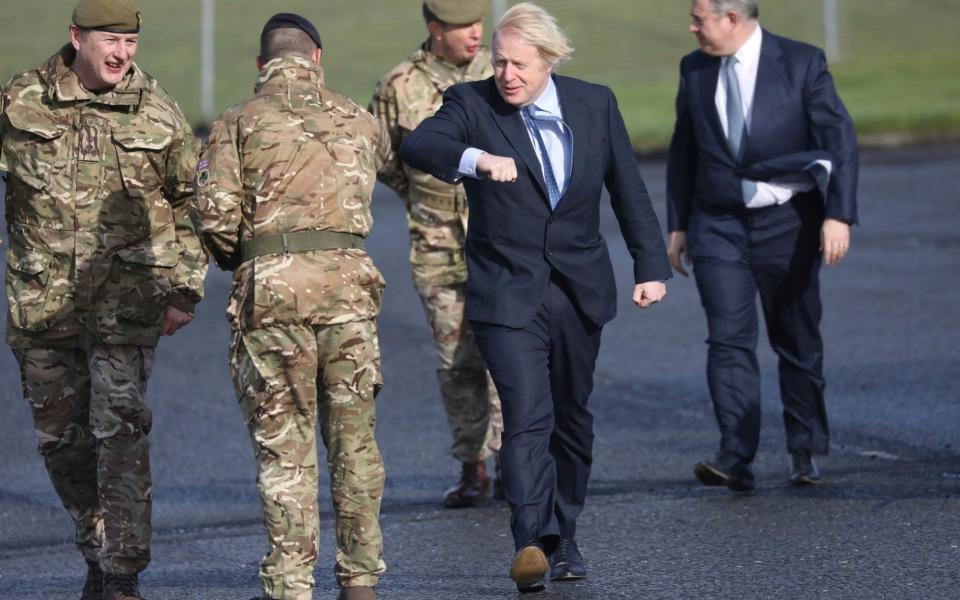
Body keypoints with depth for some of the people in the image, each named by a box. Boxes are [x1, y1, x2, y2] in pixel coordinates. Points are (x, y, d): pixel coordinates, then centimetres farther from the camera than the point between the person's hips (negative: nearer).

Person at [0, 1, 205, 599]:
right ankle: (98, 549, 27)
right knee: (60, 437, 9)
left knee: (120, 430, -12)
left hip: (127, 298, -2)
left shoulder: (158, 112, 1)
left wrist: (186, 291, 5)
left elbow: (189, 202, 9)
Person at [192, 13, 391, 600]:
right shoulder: (360, 121, 12)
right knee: (354, 436, 11)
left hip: (271, 286, -2)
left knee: (283, 443, 2)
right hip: (347, 279, 2)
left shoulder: (239, 123, 4)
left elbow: (216, 214, -5)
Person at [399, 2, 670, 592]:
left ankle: (563, 536, 28)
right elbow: (418, 145, -26)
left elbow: (629, 189, 8)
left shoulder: (595, 104, 2)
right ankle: (532, 542, -26)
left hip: (579, 292, 4)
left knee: (572, 417, 14)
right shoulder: (472, 104, -8)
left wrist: (651, 265, 4)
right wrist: (475, 158, -45)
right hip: (507, 293, -4)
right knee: (527, 415, -18)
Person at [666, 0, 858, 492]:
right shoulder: (694, 70, 5)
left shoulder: (802, 63, -6)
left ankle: (805, 452, 23)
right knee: (729, 341, -11)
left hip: (787, 225, -2)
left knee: (798, 342, 8)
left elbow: (839, 138, -9)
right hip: (718, 228, 2)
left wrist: (838, 214, -18)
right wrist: (677, 225, 12)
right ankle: (735, 458, -18)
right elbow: (683, 151, 14)